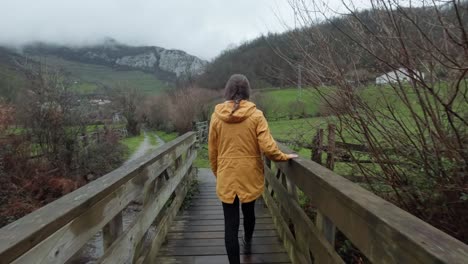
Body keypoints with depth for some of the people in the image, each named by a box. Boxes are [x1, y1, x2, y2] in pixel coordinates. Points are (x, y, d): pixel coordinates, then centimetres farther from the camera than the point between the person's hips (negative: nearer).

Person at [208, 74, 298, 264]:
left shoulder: (217, 116, -5)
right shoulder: (256, 115, -10)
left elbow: (212, 151, 2)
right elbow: (267, 147, -16)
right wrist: (284, 157, 3)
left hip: (226, 177, -1)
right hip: (250, 175, 1)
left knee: (230, 223, 7)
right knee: (249, 211, 27)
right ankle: (247, 243, 53)